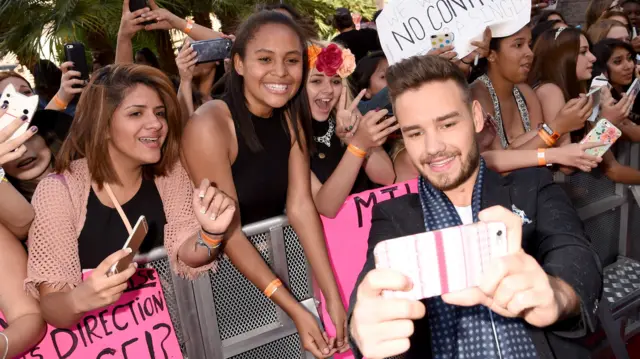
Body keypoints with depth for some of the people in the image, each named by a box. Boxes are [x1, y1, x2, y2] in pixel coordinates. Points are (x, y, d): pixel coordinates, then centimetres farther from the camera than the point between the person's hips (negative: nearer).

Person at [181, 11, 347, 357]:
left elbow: (301, 206, -10)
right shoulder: (209, 127, -22)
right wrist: (296, 310, -23)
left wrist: (333, 297, -18)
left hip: (275, 256, 5)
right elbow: (228, 233, -21)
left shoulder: (291, 116, -4)